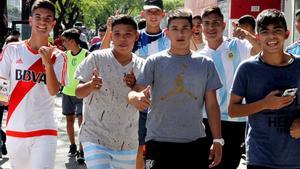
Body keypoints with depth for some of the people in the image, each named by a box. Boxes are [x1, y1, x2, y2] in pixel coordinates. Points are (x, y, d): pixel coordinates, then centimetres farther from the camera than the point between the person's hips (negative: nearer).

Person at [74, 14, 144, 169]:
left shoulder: (141, 66, 2)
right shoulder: (96, 58, -7)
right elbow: (78, 93, -3)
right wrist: (91, 85, -26)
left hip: (127, 141, 4)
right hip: (95, 136, -4)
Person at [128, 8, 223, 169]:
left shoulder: (205, 64, 6)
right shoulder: (154, 61, 0)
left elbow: (212, 104, 8)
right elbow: (135, 92, -5)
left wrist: (218, 140, 4)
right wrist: (136, 97, -30)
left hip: (196, 142, 2)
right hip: (159, 142, -2)